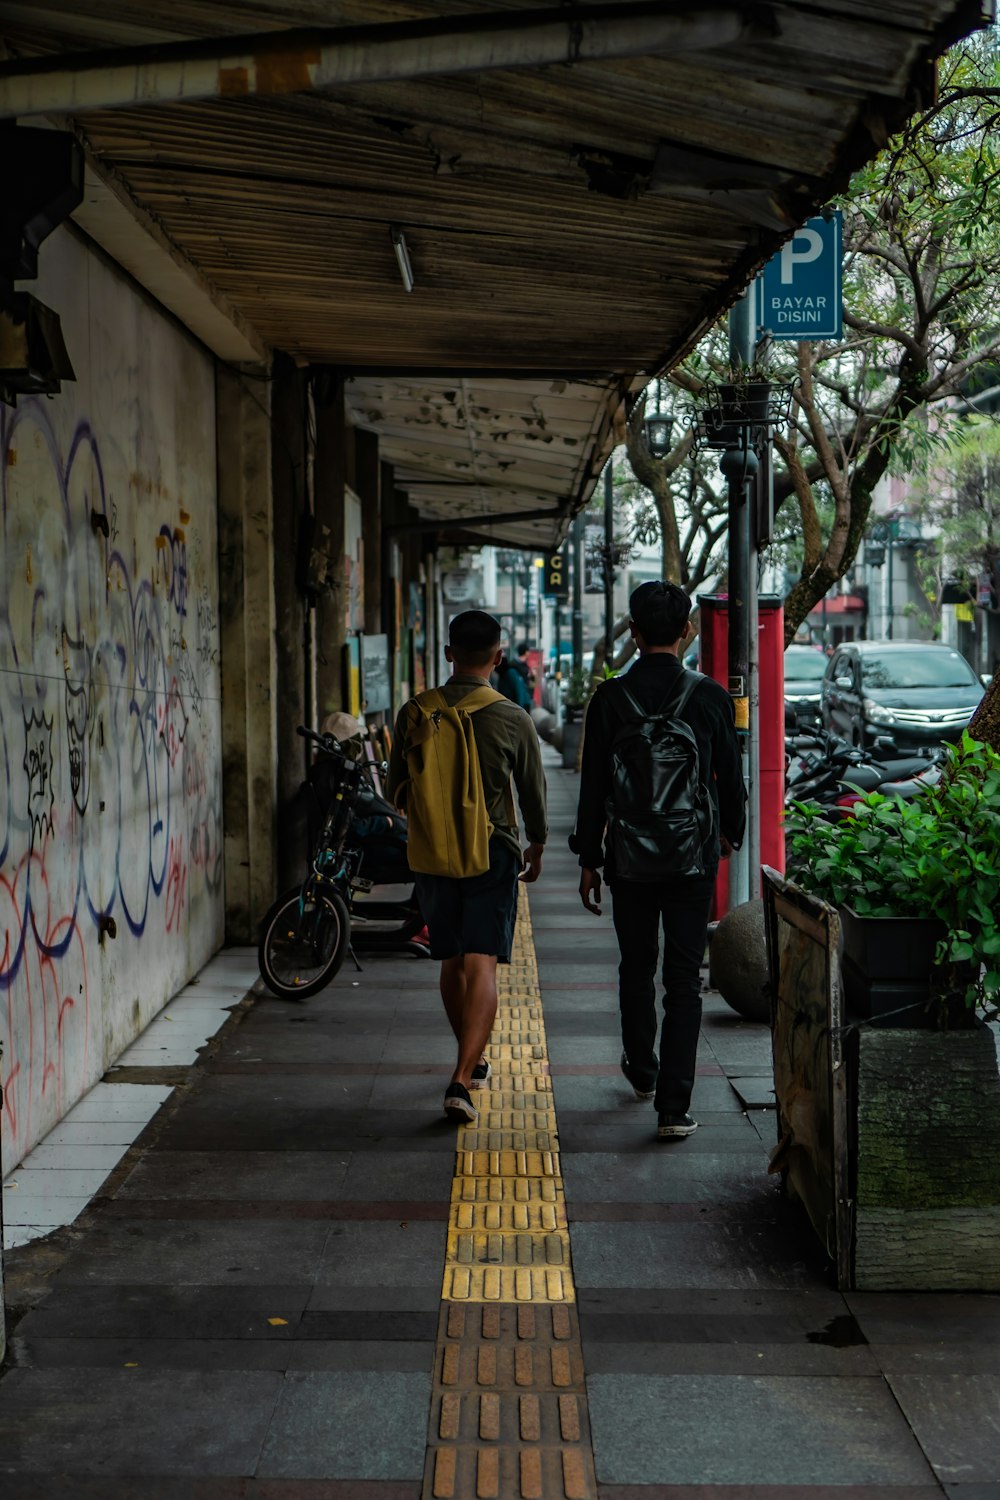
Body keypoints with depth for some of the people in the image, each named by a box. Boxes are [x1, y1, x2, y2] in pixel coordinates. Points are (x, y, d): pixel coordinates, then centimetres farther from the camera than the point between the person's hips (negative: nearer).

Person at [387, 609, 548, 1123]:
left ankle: (474, 1061, 33)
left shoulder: (414, 714, -3)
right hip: (493, 851, -3)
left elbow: (396, 792, 5)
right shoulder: (512, 720, -9)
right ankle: (461, 1079, -16)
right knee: (482, 966, -4)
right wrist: (537, 845, 19)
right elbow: (533, 792, 2)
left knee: (452, 962, 17)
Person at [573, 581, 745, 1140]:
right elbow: (731, 776, 3)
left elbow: (593, 788, -3)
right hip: (693, 858, -1)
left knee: (637, 968, 19)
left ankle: (642, 1070, 39)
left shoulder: (610, 699, -6)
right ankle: (673, 1104, -2)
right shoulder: (710, 696, -6)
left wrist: (589, 861, 5)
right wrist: (731, 833, 22)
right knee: (685, 978, 2)